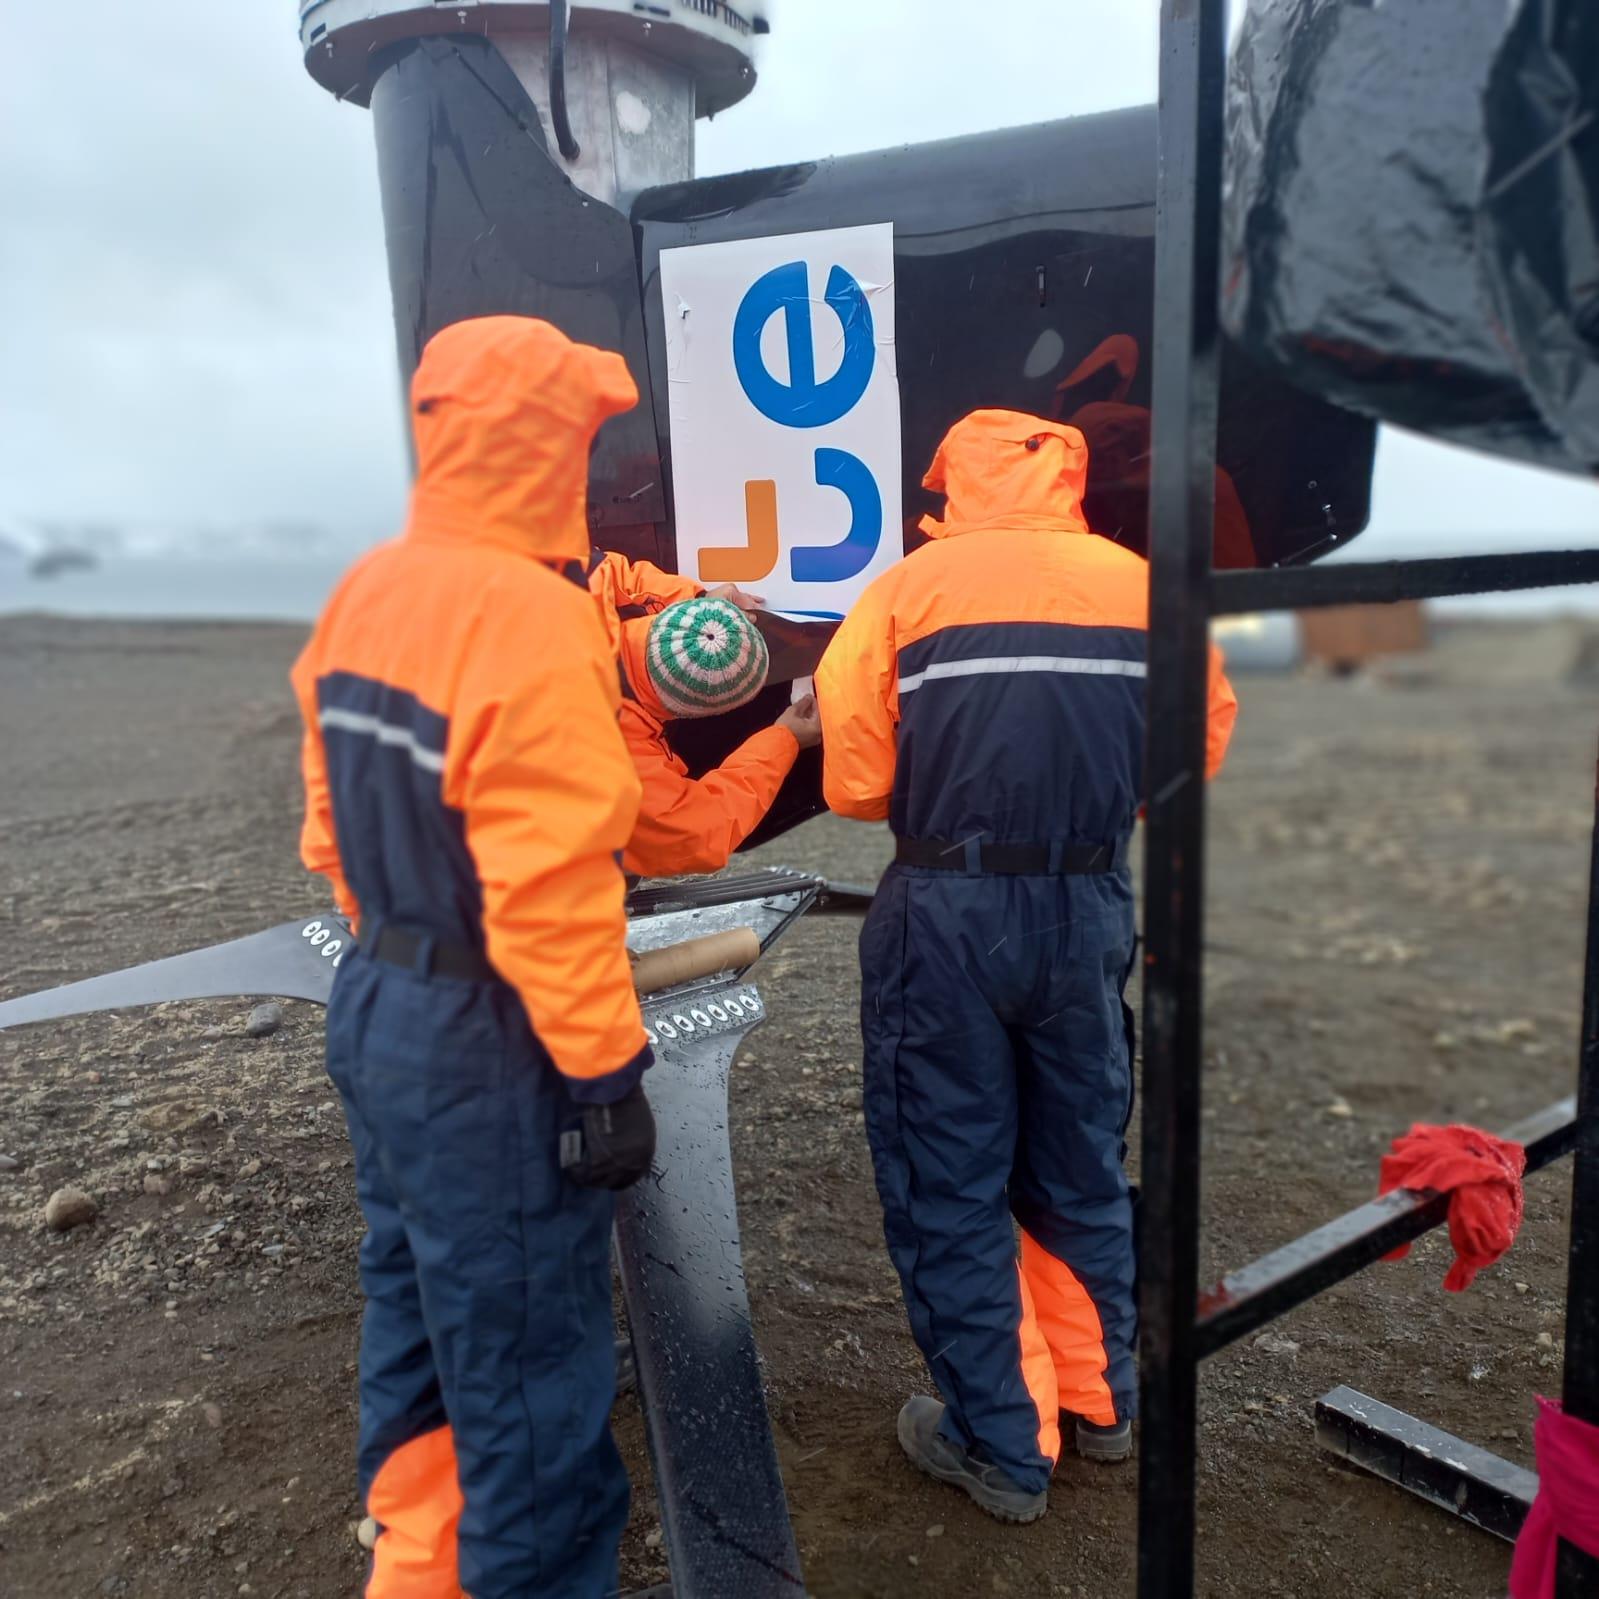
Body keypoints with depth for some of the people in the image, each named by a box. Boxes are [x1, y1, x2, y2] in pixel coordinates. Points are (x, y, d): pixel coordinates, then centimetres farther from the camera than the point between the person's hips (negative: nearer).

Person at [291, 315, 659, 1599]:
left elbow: (335, 821, 12)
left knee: (419, 1324, 25)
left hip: (378, 1012, 10)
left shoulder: (363, 596, 6)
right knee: (531, 1375, 7)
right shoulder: (531, 619, -22)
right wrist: (605, 1068, -17)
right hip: (485, 1048, -9)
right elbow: (551, 888, -25)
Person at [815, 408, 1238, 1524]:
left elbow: (855, 782, -9)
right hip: (1090, 906, 4)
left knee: (950, 1187, 12)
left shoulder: (907, 591, -6)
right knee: (1082, 1166, 22)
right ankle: (1102, 1400, 38)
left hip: (948, 915, -3)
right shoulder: (1143, 587, 2)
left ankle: (1003, 1445, 23)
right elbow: (1202, 740, 3)